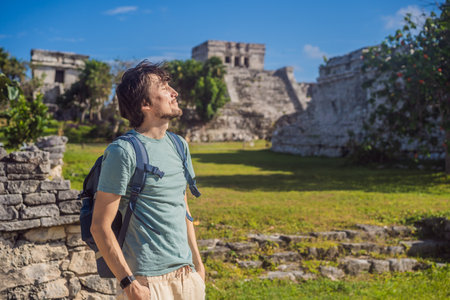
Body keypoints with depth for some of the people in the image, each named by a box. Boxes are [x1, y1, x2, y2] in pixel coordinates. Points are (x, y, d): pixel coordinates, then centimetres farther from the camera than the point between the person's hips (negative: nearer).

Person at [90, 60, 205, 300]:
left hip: (186, 273, 6)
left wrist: (197, 263, 15)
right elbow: (100, 226, -13)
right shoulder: (124, 152, -13)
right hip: (149, 279, -6)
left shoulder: (179, 146, 8)